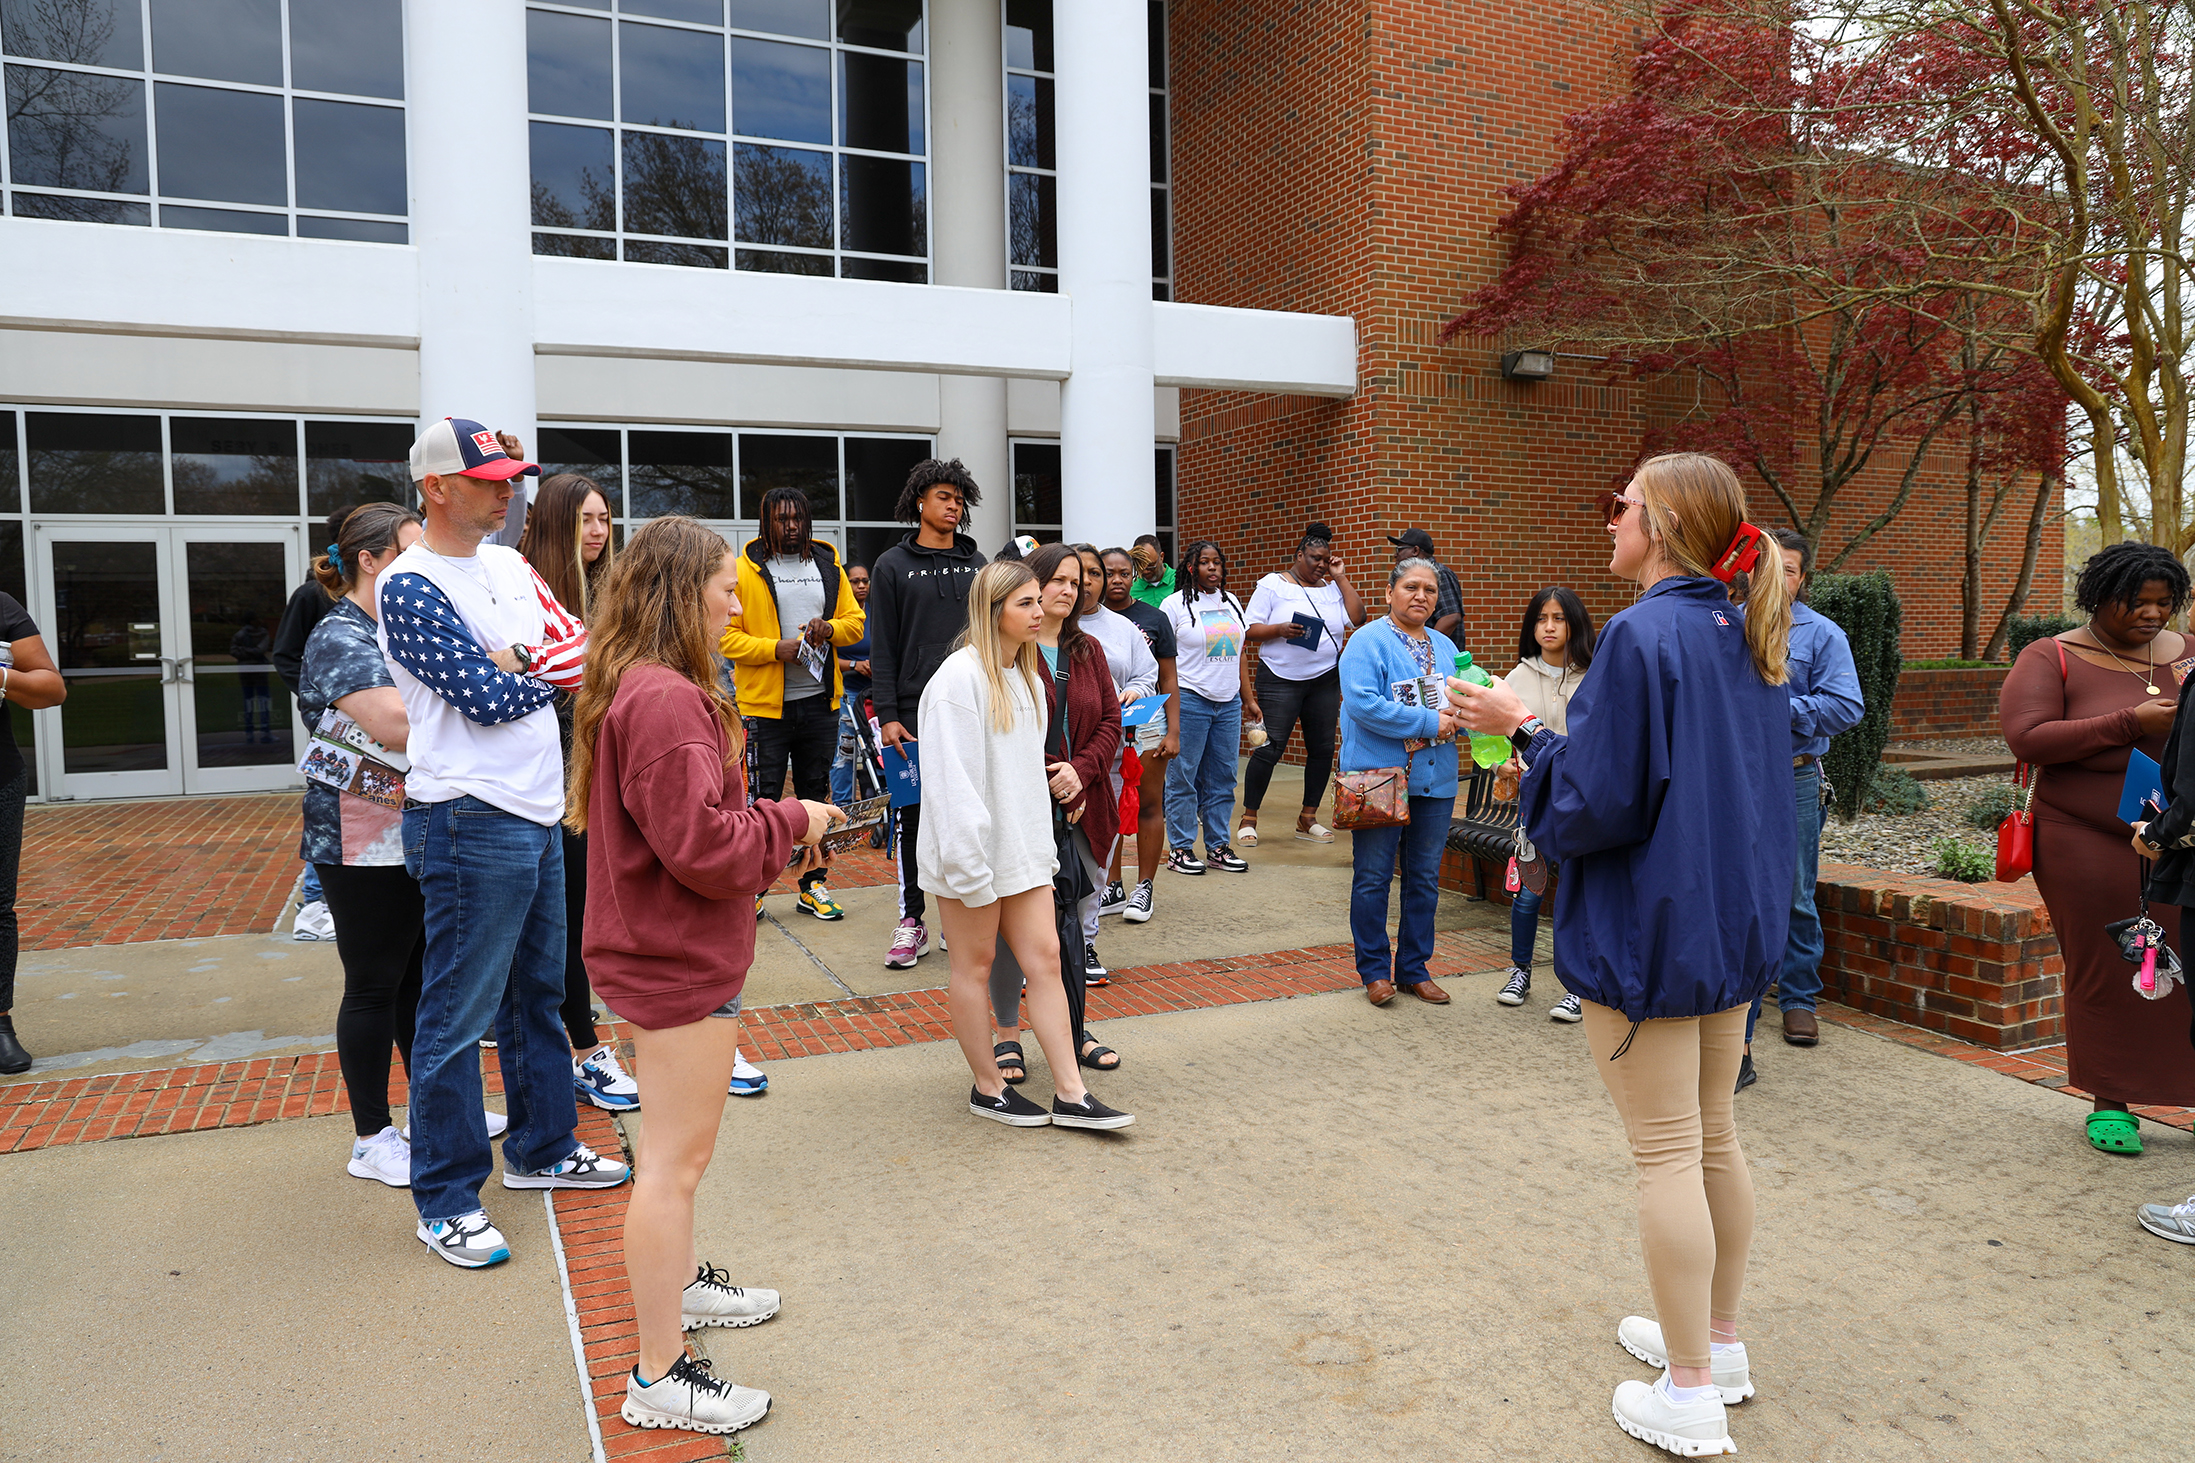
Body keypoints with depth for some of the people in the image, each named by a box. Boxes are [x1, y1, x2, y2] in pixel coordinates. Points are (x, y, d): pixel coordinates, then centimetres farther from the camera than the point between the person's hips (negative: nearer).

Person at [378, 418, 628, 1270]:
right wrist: (554, 671, 0)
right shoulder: (411, 588, -13)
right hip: (472, 822, -8)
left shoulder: (508, 565, 12)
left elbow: (584, 646, 6)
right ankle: (444, 1200, 13)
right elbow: (488, 700, -18)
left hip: (539, 811, 9)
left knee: (540, 992, 19)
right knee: (458, 1016, 0)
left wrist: (518, 666, -11)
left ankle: (540, 1148, 35)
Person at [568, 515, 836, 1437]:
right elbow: (704, 846, -26)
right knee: (676, 1158, 0)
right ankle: (659, 1376, 12)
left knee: (674, 1143, 26)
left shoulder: (640, 688, 10)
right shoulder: (664, 701, -24)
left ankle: (678, 1280, 47)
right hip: (680, 957, -11)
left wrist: (776, 825, 6)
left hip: (663, 948, 11)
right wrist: (793, 821, -12)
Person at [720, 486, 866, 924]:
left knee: (815, 796, 12)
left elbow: (854, 620, 14)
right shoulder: (746, 569, -3)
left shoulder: (828, 564, 11)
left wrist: (830, 628, -7)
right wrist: (776, 649, -19)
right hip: (766, 704, -4)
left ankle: (813, 885, 22)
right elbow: (725, 634, -8)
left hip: (820, 702, 4)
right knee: (762, 797, -1)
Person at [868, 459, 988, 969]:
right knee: (915, 815, 3)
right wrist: (887, 715, -8)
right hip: (915, 712, -2)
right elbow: (882, 649, 1)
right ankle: (912, 919, 13)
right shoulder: (893, 566, 5)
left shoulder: (976, 565, 13)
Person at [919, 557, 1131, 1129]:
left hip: (1022, 843, 8)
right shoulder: (960, 678, -16)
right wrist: (967, 858, -22)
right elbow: (952, 777, -20)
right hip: (970, 847, -8)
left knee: (1044, 958, 6)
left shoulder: (1026, 677, 13)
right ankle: (988, 1087, 22)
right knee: (975, 966, 7)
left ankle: (1070, 1094, 11)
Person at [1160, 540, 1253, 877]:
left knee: (1223, 779, 8)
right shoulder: (1175, 604, -3)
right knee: (1183, 777, -1)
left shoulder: (1232, 603, 15)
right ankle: (1180, 849, 7)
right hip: (1189, 700, -5)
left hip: (1229, 703, 6)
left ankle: (1218, 846, 17)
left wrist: (1248, 698, 14)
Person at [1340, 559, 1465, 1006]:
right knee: (1373, 877, 2)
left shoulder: (1445, 647, 14)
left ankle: (1414, 968, 23)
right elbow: (1363, 703, -19)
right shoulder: (1367, 643, -7)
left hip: (1435, 781, 6)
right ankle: (1374, 969, 15)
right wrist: (1428, 722, -19)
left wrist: (1458, 712, -6)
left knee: (1425, 878, 12)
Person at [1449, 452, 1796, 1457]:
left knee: (1667, 1153, 2)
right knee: (1713, 1137, 19)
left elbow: (1595, 806, -21)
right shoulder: (1744, 639, 7)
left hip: (1648, 931, -9)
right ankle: (1717, 1340, 35)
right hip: (1734, 923, 9)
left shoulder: (1641, 636, -19)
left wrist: (1523, 731, -8)